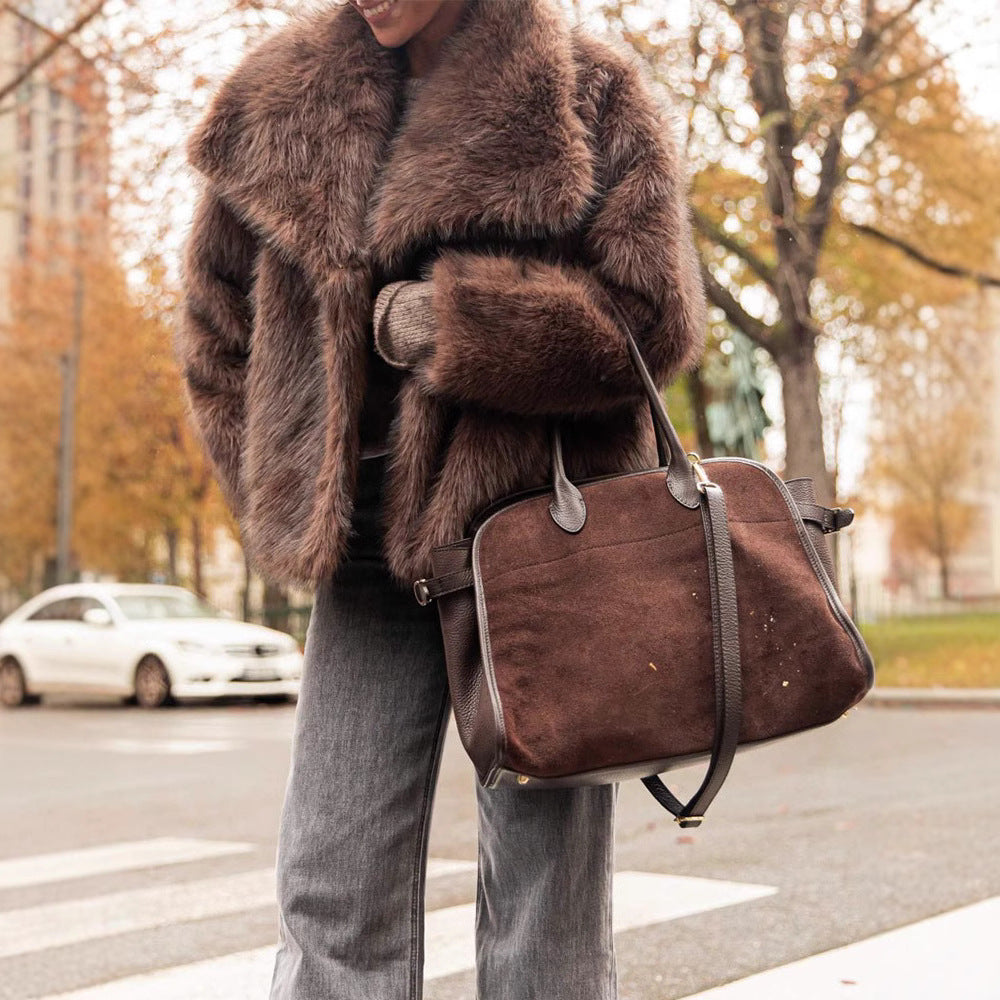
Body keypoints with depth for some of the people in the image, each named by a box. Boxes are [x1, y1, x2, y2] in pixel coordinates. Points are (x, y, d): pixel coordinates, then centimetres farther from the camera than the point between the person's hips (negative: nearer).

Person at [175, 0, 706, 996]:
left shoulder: (594, 97, 1)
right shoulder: (285, 103, 10)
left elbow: (653, 314, -8)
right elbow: (217, 327, 17)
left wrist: (438, 318, -13)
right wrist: (285, 500, 8)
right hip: (371, 545, 3)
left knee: (543, 882, 1)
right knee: (332, 880, 1)